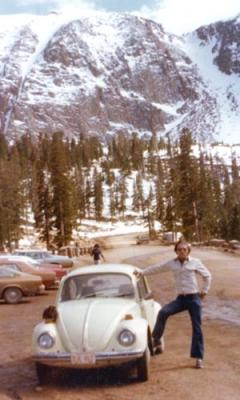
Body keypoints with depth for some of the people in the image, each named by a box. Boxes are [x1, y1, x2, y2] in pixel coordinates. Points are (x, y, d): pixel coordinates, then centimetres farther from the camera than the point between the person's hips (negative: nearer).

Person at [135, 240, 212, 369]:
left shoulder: (195, 262, -1)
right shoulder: (172, 263, 5)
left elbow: (207, 275, 10)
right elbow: (156, 268, 8)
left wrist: (204, 290, 8)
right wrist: (142, 272, 0)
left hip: (194, 298, -2)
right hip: (180, 298, 2)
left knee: (197, 328, 0)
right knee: (163, 312, -22)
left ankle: (198, 358, 10)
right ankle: (156, 339, -6)